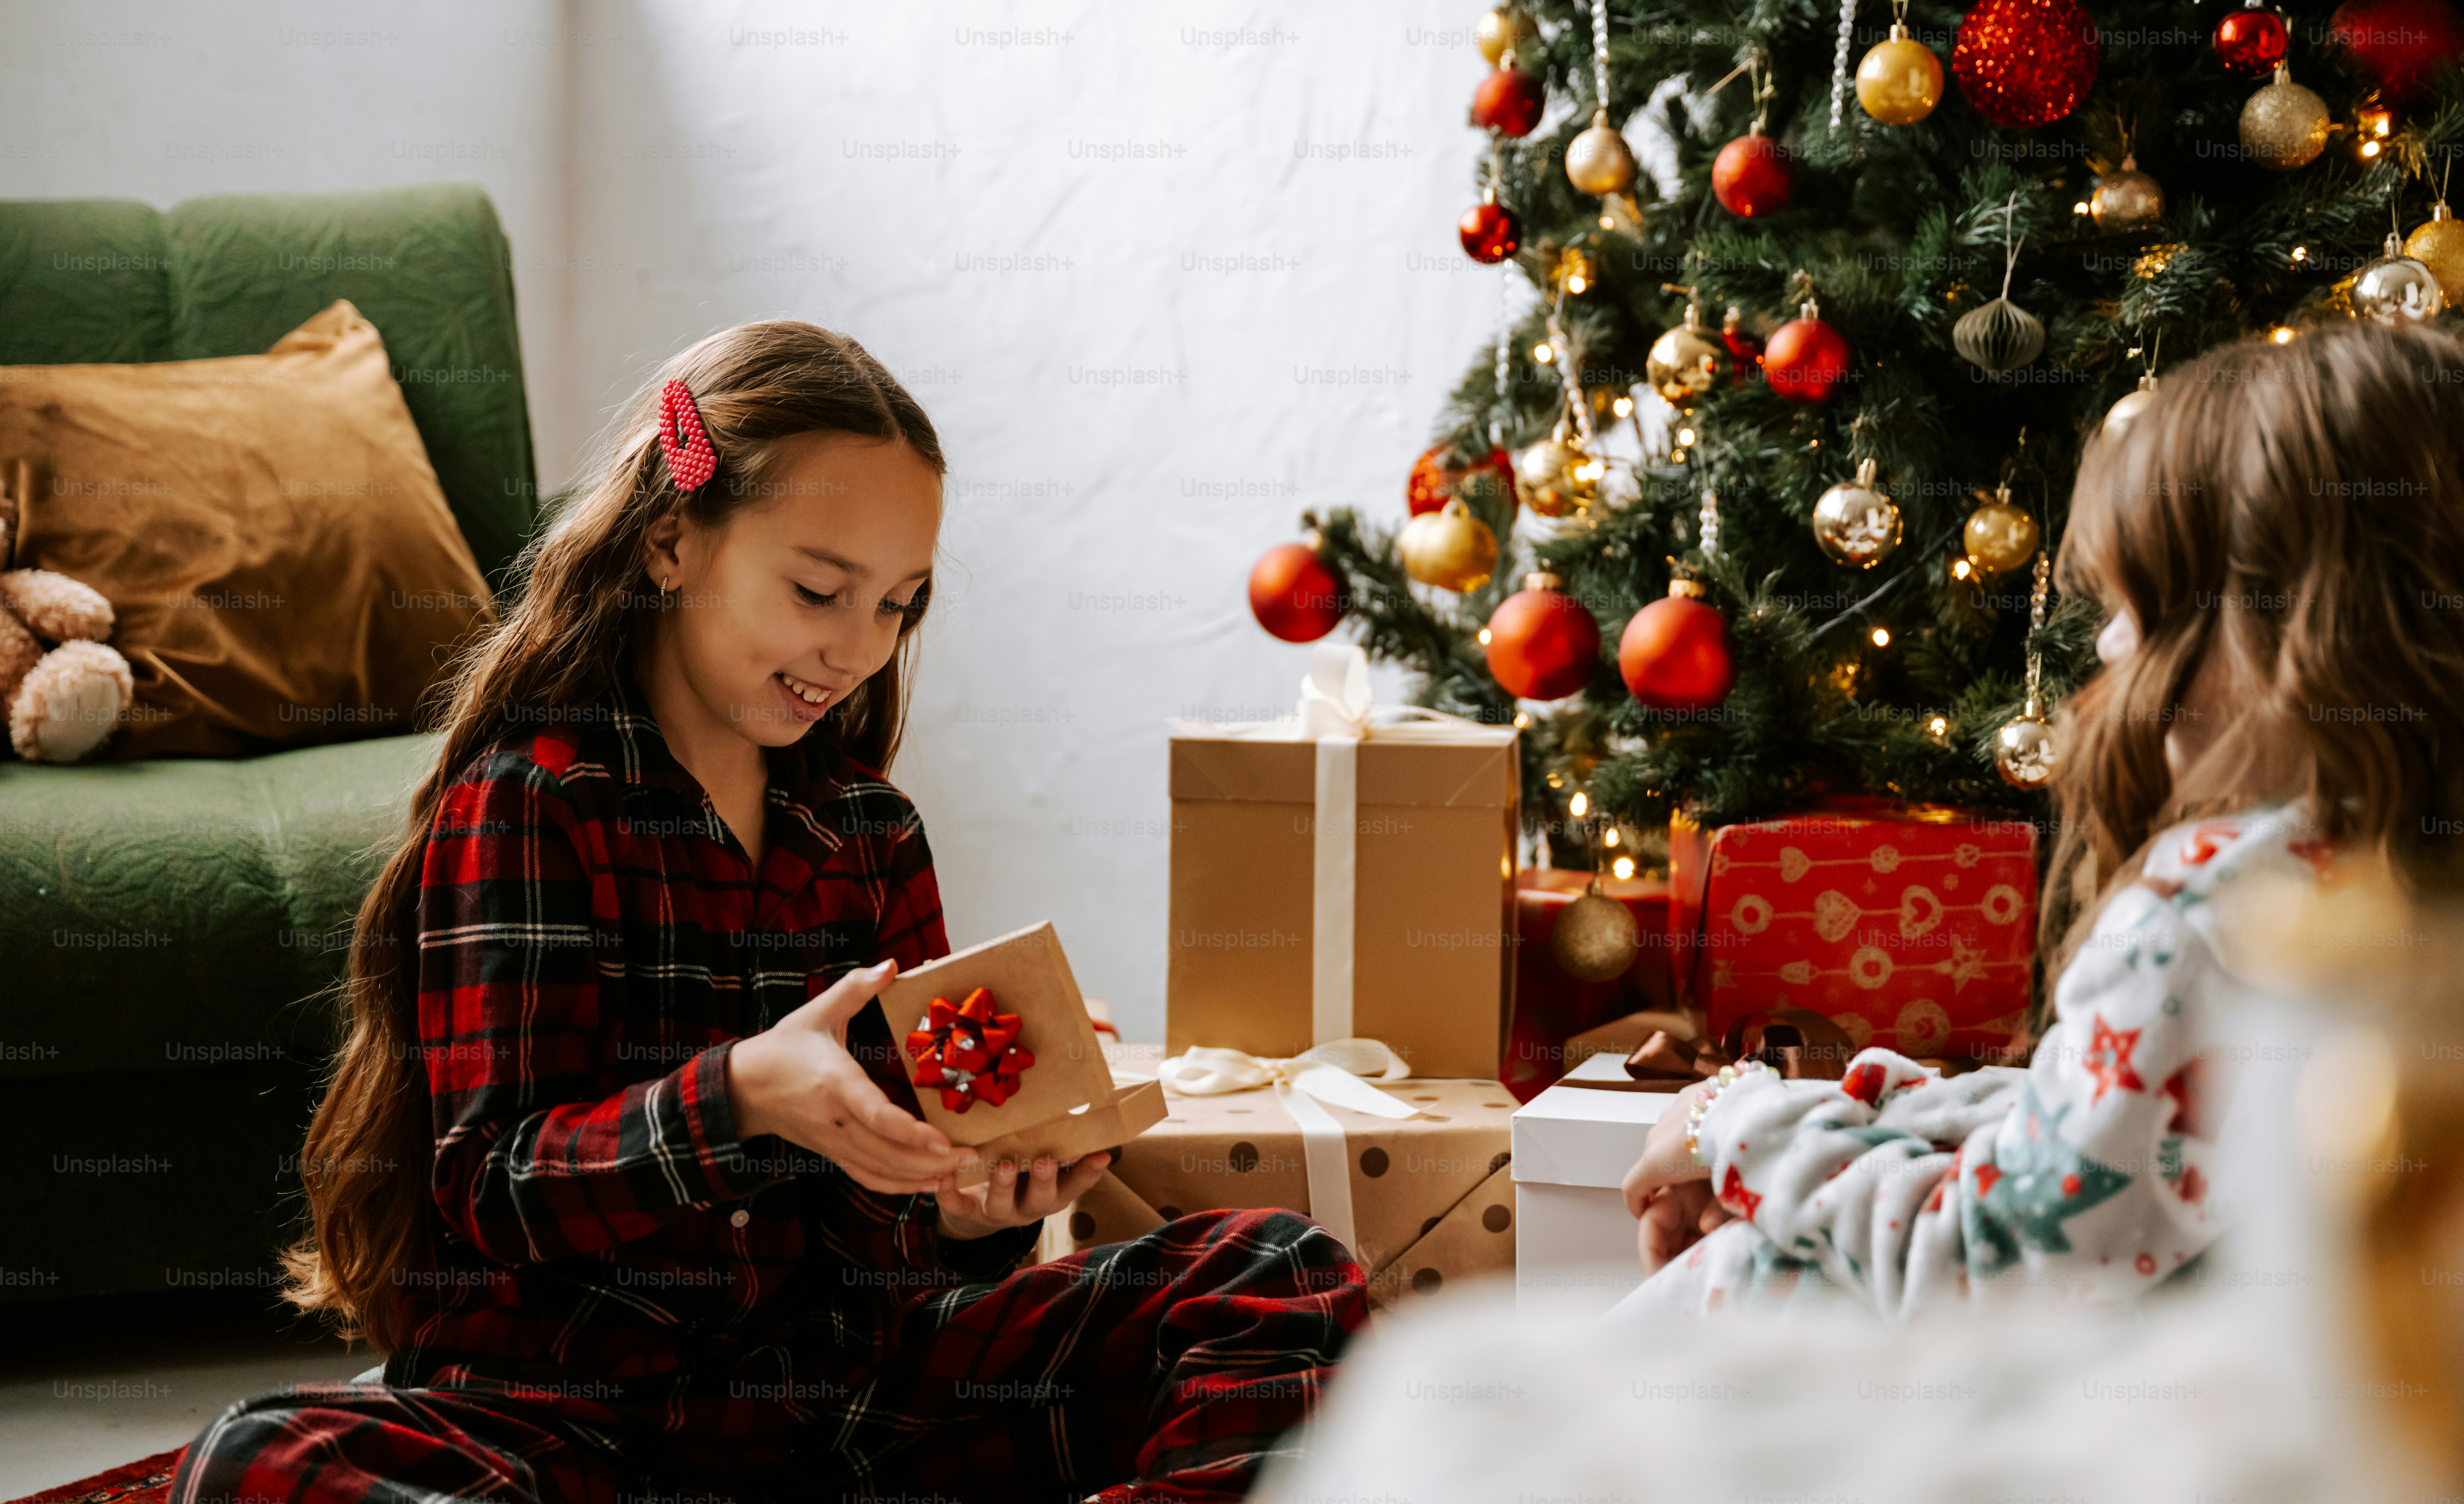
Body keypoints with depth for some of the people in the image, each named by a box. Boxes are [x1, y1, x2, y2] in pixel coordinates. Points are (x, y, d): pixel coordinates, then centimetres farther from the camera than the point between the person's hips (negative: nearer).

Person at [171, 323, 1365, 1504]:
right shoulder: (523, 800, -3)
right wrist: (736, 1098, -29)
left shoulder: (868, 829, 13)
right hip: (567, 1399, -4)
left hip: (836, 1378, 5)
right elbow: (493, 1188, -11)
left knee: (1290, 1278, -10)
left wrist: (971, 1204, -14)